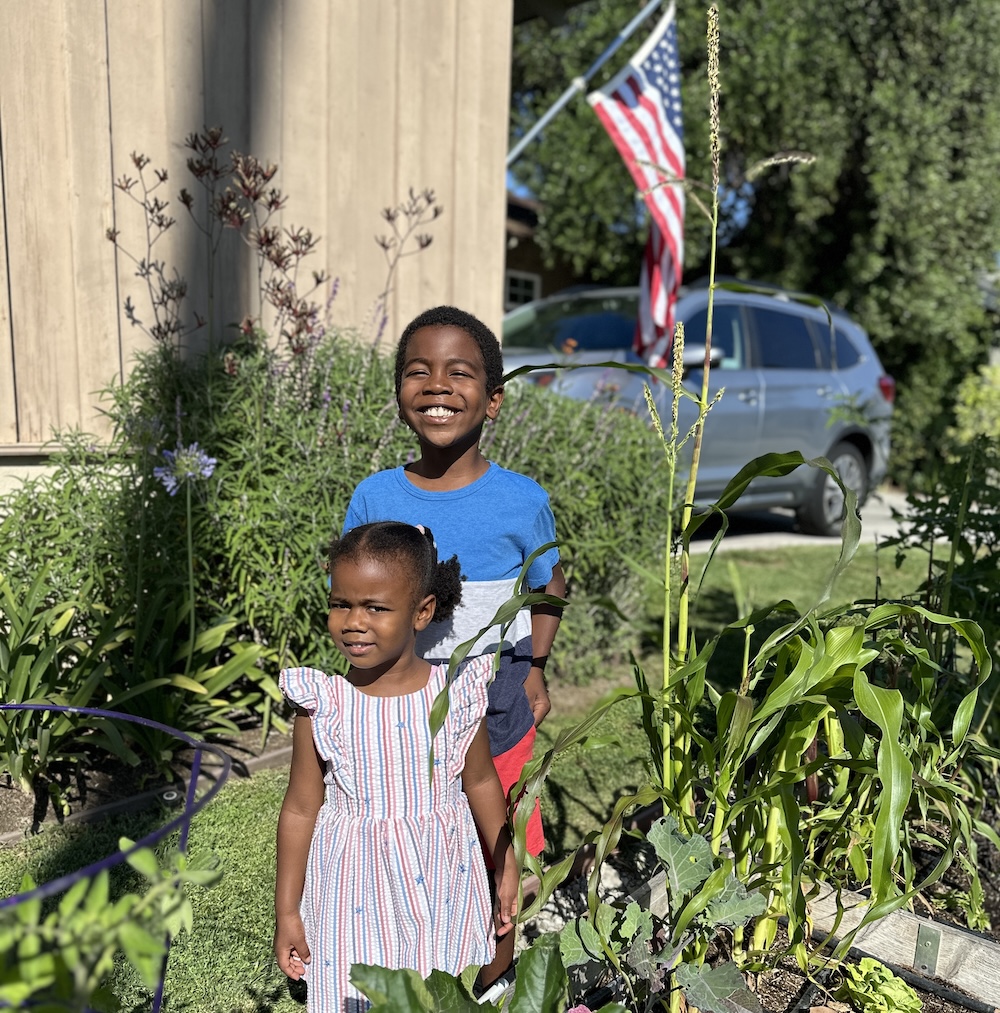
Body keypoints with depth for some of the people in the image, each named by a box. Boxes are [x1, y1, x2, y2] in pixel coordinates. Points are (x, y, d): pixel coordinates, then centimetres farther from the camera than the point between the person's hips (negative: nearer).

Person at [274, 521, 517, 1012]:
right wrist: (287, 911, 2)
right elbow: (300, 809, -4)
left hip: (442, 885, 1)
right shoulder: (321, 706, -14)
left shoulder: (456, 694, -13)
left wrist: (506, 870, 10)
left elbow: (480, 782, 2)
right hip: (355, 889, -1)